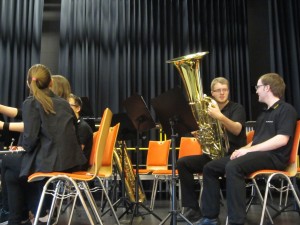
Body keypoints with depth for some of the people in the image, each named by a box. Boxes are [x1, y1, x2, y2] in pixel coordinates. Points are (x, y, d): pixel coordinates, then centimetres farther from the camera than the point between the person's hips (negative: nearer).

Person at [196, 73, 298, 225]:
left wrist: (248, 149, -19)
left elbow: (282, 140, -18)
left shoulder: (286, 109, -3)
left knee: (233, 167, -37)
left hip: (274, 156, -9)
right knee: (210, 168, -4)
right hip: (258, 154, 9)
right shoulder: (264, 113, 25)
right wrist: (243, 149, 1)